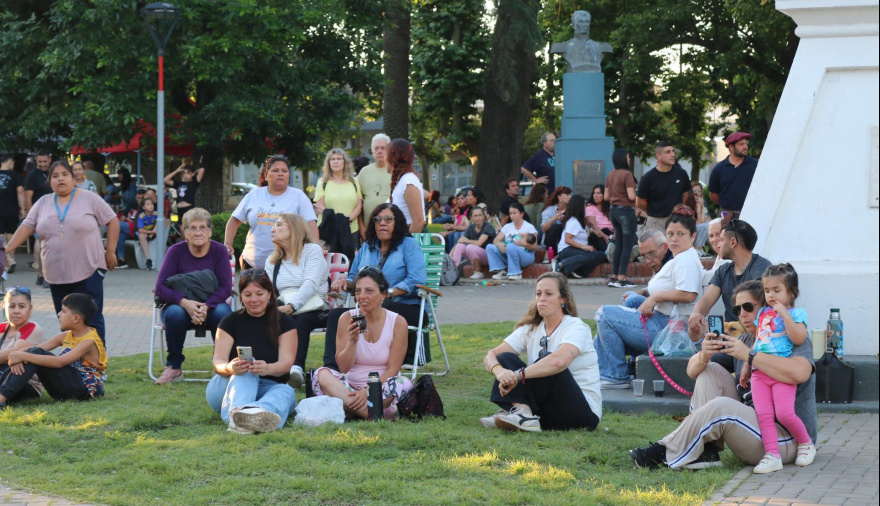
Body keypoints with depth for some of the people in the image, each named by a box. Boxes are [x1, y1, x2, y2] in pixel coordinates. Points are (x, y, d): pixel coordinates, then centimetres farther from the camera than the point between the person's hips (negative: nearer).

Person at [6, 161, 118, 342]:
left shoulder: (89, 199, -2)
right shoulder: (42, 203, 9)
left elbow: (112, 221, 1)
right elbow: (27, 226, 8)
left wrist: (110, 251, -3)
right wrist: (8, 249, -2)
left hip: (88, 270, -4)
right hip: (56, 274, 4)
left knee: (92, 319, -4)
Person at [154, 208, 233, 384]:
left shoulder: (219, 251, -2)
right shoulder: (176, 251, -4)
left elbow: (226, 287, -9)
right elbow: (160, 288, -10)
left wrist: (206, 307, -28)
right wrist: (185, 303, -28)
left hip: (211, 306, 0)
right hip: (181, 306, 0)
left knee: (223, 312, -34)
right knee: (174, 314, -35)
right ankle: (173, 367, -18)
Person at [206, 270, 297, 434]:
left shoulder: (283, 323, 3)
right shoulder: (230, 321, 3)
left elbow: (286, 363, -13)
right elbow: (218, 362, -11)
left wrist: (267, 368, -38)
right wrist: (230, 368, -38)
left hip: (270, 388, 1)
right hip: (229, 386, -1)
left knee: (286, 392, -33)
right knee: (245, 367, -32)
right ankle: (237, 411, -67)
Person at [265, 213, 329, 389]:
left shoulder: (312, 250, 6)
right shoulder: (272, 261, 24)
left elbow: (311, 284, -10)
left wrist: (291, 306, -25)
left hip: (312, 310, -3)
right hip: (283, 310, 3)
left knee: (301, 321, -39)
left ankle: (296, 368, -55)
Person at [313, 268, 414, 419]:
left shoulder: (398, 322, -3)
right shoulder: (347, 319, 0)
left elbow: (392, 369, -7)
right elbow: (343, 367, -4)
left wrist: (368, 391, -21)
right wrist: (353, 341, -20)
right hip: (351, 387, 1)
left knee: (404, 384, -32)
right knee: (322, 374, -27)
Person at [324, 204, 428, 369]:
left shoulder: (409, 245, 4)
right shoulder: (366, 247, 23)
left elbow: (417, 279, -12)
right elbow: (354, 279, 28)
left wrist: (388, 293, -23)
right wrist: (346, 283, 1)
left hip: (407, 307, -5)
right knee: (335, 315, -20)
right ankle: (331, 367, -34)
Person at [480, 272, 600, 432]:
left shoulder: (576, 327, -12)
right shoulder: (530, 329, 7)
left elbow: (559, 361, -34)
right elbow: (491, 355, -2)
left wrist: (517, 376, -31)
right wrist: (498, 371, -27)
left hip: (584, 411, -6)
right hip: (545, 409, 6)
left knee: (547, 361, -29)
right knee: (505, 358, -9)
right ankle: (524, 413, -31)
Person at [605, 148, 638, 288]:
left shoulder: (610, 175, 7)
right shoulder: (627, 174, -15)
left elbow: (606, 197, 11)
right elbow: (631, 196, -19)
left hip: (613, 210, 8)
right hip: (626, 211, -8)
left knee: (618, 245, 14)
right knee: (627, 246, -2)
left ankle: (614, 278, 15)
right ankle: (621, 279, -4)